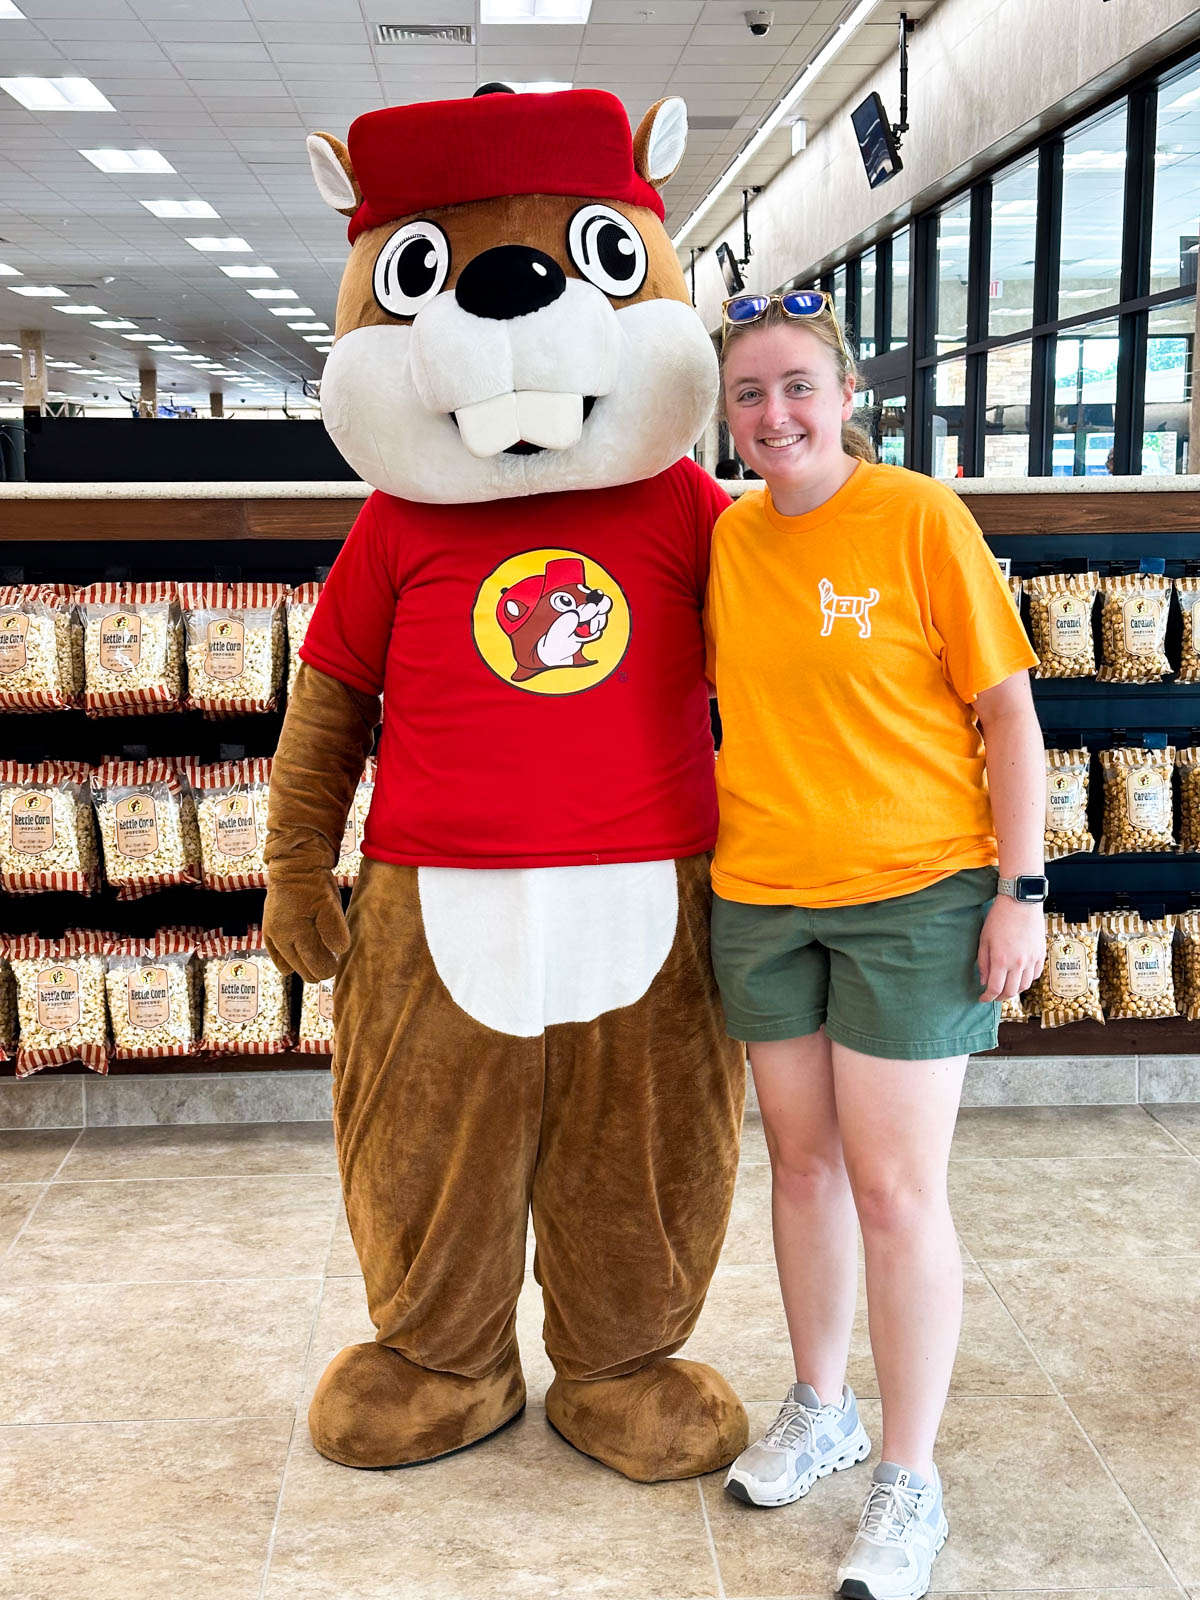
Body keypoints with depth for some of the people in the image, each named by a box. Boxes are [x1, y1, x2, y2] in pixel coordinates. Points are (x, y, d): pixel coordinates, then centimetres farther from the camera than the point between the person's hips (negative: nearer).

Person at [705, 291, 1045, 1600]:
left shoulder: (920, 519, -9)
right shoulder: (728, 536, 5)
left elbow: (1007, 712, -7)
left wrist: (1022, 888, -12)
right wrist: (727, 839, 11)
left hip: (915, 897, -5)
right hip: (761, 899, 5)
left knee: (895, 1189, 0)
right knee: (802, 1162, 15)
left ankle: (909, 1484, 16)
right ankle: (819, 1409, 35)